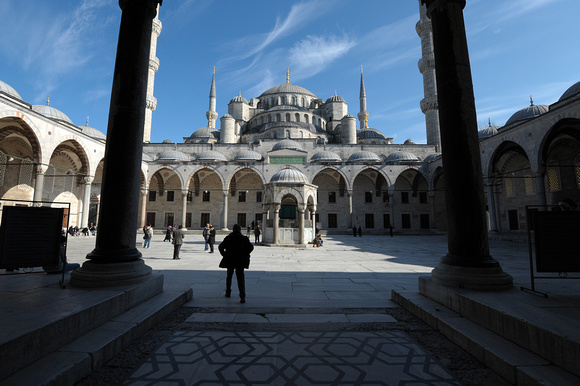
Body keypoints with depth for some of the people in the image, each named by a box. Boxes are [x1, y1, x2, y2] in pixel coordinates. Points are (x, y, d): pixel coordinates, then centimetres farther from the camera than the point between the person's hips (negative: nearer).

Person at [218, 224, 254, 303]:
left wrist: (224, 255, 7)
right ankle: (242, 297, -11)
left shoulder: (228, 238, -2)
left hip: (229, 260, 1)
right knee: (241, 278, -1)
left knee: (229, 276, 22)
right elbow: (251, 247, -3)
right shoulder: (244, 238, -2)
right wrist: (245, 255, 4)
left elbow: (220, 247, -2)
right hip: (240, 261, -1)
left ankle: (228, 293, 35)